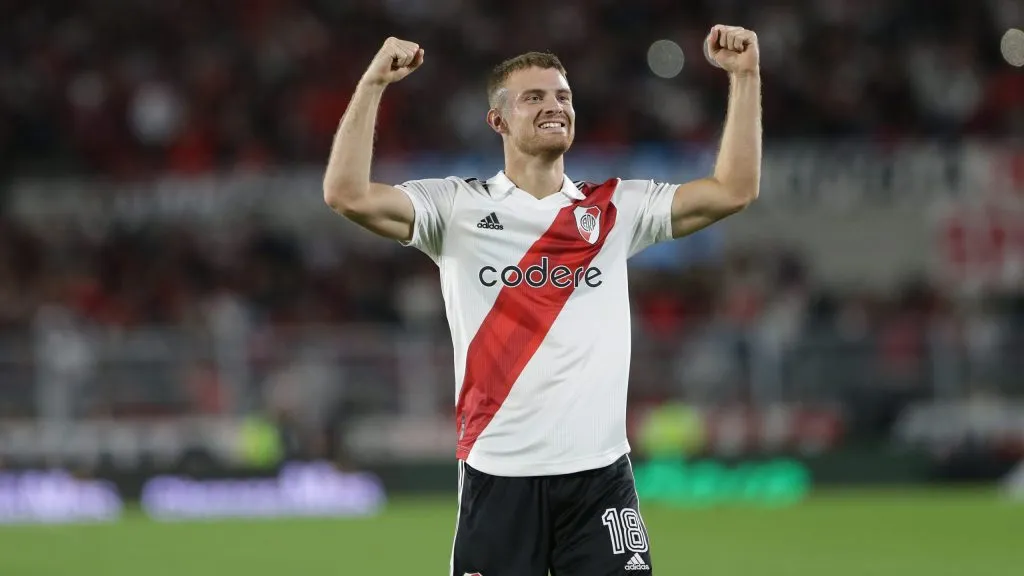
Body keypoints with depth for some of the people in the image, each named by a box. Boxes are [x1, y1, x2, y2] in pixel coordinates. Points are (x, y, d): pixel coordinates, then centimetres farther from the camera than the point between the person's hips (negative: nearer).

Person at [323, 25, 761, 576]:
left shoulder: (617, 208, 10)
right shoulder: (458, 206, 4)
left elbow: (733, 191, 4)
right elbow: (348, 195, -8)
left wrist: (744, 77, 0)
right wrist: (373, 83, -12)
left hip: (600, 475, 2)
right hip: (497, 474, -1)